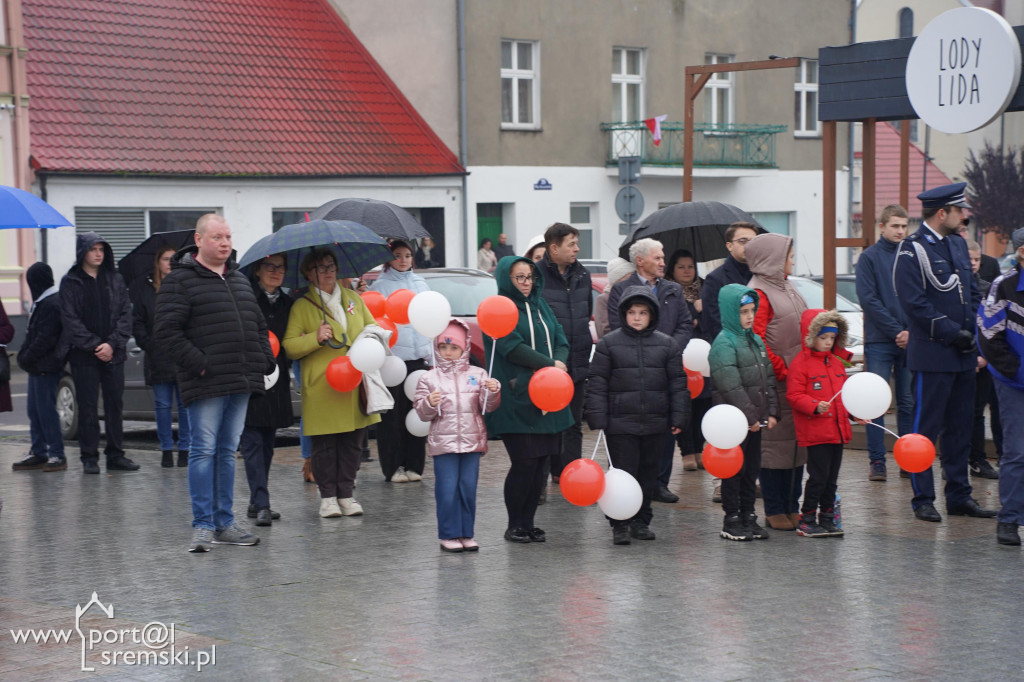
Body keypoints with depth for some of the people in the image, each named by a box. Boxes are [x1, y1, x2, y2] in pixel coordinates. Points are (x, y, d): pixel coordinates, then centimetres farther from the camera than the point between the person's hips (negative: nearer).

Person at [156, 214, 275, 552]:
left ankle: (225, 523, 17)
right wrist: (199, 365, -16)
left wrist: (264, 360, 10)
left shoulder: (239, 279, 19)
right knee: (204, 451, -5)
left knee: (228, 452, 11)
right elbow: (167, 333, -12)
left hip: (241, 383, 7)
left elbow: (259, 326, 25)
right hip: (206, 384, -7)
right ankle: (203, 525, 1)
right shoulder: (179, 281, -5)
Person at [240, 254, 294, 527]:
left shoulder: (287, 303, 14)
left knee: (267, 444, 10)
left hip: (276, 384, 6)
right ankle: (261, 505, -14)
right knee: (252, 443, -9)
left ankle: (257, 503, 18)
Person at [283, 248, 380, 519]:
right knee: (324, 445, -1)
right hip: (320, 388, -4)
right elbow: (289, 346, -4)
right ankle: (328, 497, 10)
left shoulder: (353, 298, 13)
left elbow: (372, 328, 23)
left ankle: (346, 494, 16)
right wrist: (315, 338, -19)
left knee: (352, 443, 7)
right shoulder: (302, 306, 0)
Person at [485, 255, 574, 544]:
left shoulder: (540, 305, 18)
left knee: (540, 462, 5)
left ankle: (528, 523, 15)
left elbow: (561, 341, 11)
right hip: (516, 399, -6)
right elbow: (512, 347, -15)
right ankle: (515, 526, 5)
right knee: (524, 462, -7)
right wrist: (550, 364, -15)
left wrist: (560, 362, -11)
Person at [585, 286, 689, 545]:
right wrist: (597, 419, -7)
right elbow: (596, 383, -1)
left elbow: (678, 383, 8)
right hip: (620, 423, -3)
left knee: (649, 473, 11)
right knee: (622, 473, -2)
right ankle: (620, 524, 7)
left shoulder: (667, 344, 6)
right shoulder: (609, 344, 0)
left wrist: (679, 418, 2)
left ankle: (641, 521, 23)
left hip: (655, 423, 3)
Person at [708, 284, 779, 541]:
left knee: (752, 468, 12)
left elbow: (769, 379, 15)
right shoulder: (723, 343, -13)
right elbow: (731, 386, -19)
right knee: (735, 470, -1)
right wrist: (749, 416, -19)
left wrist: (772, 412, 6)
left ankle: (748, 516, 20)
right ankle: (732, 520, 7)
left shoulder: (756, 341, 13)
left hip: (756, 419, 8)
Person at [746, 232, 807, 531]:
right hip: (775, 383, -9)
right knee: (775, 444, -3)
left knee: (797, 443, 11)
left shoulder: (787, 289, 17)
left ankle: (792, 507, 19)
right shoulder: (759, 293, -11)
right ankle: (774, 510, 5)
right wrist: (784, 371, -17)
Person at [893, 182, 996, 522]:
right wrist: (952, 331, -16)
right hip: (932, 356, -8)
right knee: (926, 428, -1)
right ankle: (923, 500, 6)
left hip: (963, 354, 8)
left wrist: (973, 331, 4)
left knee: (961, 427, 12)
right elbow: (914, 303, -17)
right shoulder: (912, 249, -11)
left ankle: (959, 496, 21)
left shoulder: (957, 243, 14)